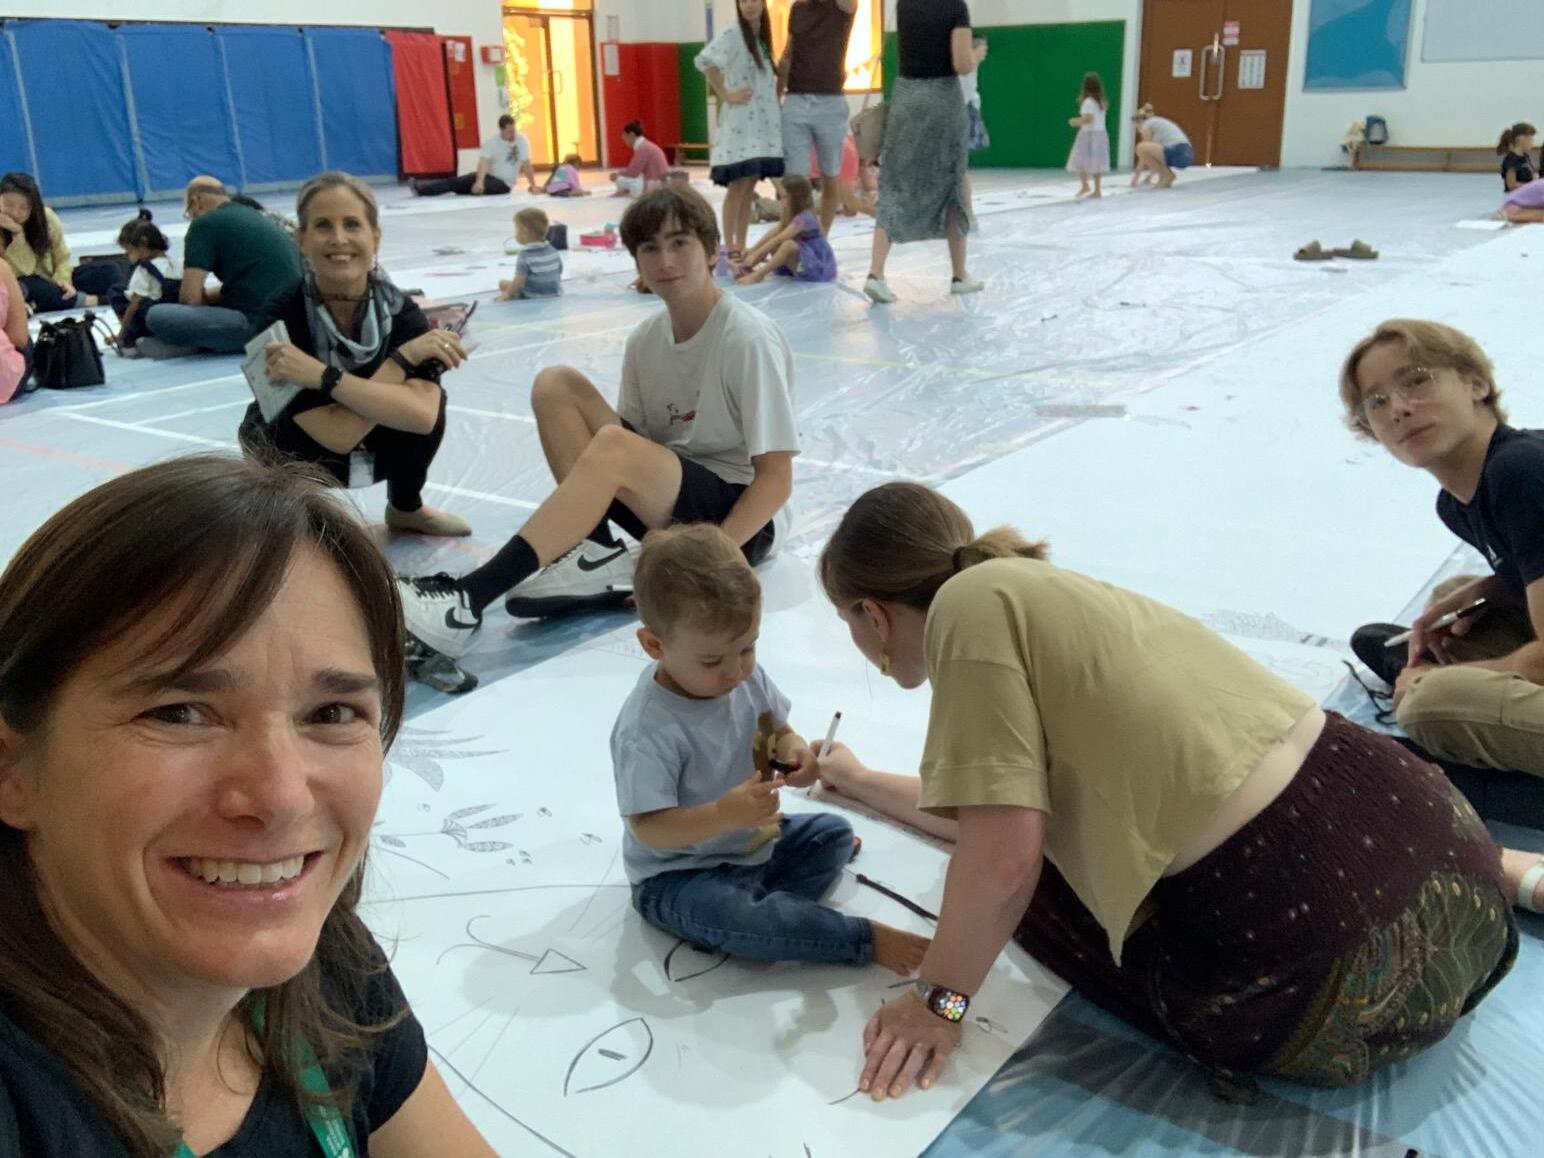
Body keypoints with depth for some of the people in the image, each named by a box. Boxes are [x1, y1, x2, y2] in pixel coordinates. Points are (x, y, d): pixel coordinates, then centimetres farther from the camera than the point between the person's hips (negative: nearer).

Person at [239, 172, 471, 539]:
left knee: (430, 397, -24)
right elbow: (339, 435, -36)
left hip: (369, 450, 2)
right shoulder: (282, 315, -29)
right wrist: (404, 357, -35)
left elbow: (422, 415, -39)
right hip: (288, 457, -2)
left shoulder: (401, 310, -21)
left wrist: (323, 376, -44)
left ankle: (406, 509, 4)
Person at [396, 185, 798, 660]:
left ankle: (467, 600, -32)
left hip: (742, 518, -6)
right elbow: (635, 445, 8)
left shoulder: (750, 339, -14)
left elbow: (776, 479, -16)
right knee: (555, 384, -7)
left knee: (611, 447, -33)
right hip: (668, 502, 6)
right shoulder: (646, 340, 4)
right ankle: (596, 554, -16)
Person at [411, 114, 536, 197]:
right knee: (457, 181, -18)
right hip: (489, 175, 1)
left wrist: (533, 185, -7)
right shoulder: (491, 142, -11)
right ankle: (420, 188, -27)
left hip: (504, 184, -1)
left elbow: (526, 164, -5)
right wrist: (479, 181, -41)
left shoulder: (522, 140, -10)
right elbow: (484, 162, -25)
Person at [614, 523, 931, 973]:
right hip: (677, 876, -8)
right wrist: (722, 816, -43)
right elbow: (647, 827, -29)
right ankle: (867, 940, -21)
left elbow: (778, 732, 8)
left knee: (835, 832, 11)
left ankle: (767, 909, -5)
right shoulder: (647, 730, -29)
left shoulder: (748, 678, -7)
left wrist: (795, 752, -16)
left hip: (755, 839, 8)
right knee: (737, 920, -33)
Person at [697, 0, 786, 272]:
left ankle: (741, 247, 12)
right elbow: (705, 60, -22)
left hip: (763, 122, 7)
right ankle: (729, 249, -7)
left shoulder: (762, 37, 16)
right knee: (738, 186, -10)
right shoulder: (733, 34, -8)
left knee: (750, 188, 8)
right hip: (740, 122, -7)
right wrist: (726, 95, -18)